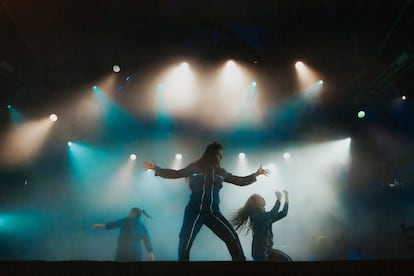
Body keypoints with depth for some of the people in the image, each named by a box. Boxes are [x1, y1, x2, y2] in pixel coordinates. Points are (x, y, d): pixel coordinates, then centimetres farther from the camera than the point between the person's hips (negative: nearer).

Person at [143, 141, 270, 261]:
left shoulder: (221, 172, 12)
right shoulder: (195, 167, 4)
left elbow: (240, 181, 19)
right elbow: (175, 174, 6)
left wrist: (256, 174, 15)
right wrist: (156, 169, -2)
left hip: (213, 212, 3)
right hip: (195, 211, -2)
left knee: (233, 238, -6)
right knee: (185, 244, -6)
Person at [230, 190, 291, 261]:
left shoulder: (266, 216, 12)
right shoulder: (256, 216, -14)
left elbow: (283, 213, 11)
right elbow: (273, 214, -29)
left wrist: (287, 199, 6)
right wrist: (278, 199, -21)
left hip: (268, 249, 8)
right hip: (259, 250, -8)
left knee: (287, 259, -7)